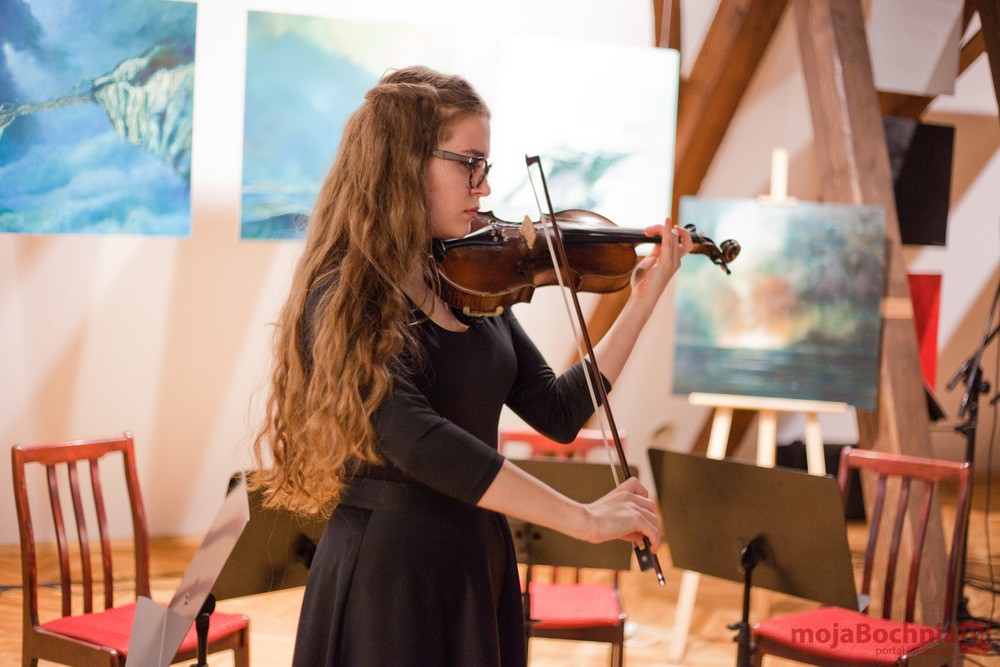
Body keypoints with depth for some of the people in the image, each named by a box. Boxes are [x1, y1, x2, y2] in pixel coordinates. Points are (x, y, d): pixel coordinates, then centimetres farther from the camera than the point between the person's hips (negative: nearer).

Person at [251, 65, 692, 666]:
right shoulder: (342, 300, -16)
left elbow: (559, 413, 6)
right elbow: (417, 439, -29)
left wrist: (644, 300, 2)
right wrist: (585, 519, -29)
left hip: (482, 566, 7)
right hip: (390, 575, -7)